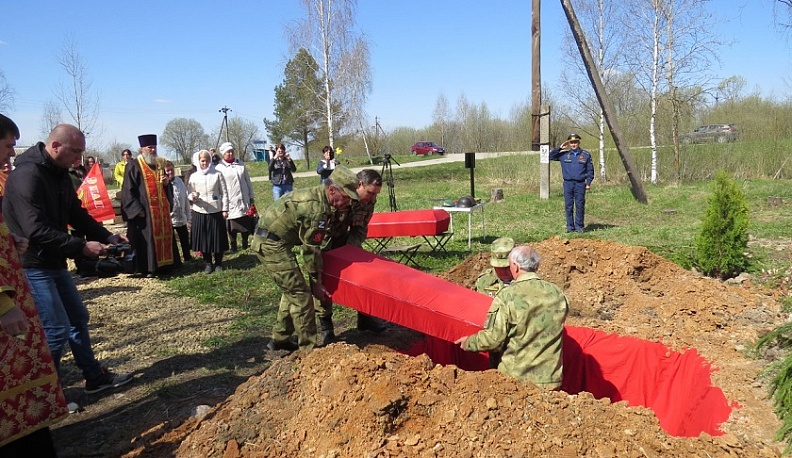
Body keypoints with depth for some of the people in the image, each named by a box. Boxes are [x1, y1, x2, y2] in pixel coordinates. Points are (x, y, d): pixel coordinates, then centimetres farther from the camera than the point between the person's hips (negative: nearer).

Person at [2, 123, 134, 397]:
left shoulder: (59, 174, 8)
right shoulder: (27, 175, -22)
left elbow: (77, 214, 11)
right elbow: (36, 231, -29)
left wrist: (107, 236, -2)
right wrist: (81, 247, -27)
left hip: (53, 263, 10)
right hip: (32, 266, -10)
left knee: (78, 318, 16)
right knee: (57, 330, -6)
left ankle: (95, 377, 29)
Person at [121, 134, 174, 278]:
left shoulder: (158, 165, 18)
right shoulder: (133, 166, -4)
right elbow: (128, 190, -11)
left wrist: (166, 182, 4)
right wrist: (137, 209, -19)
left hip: (160, 210, 7)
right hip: (144, 211, -7)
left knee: (161, 237, 9)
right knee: (145, 239, -6)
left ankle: (160, 266, 16)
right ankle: (144, 269, -2)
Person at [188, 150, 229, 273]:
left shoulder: (217, 174, -1)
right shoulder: (193, 176, 3)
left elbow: (224, 193, 1)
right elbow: (189, 193, 8)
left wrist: (225, 209, -4)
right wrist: (192, 197, -16)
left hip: (216, 211, -1)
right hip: (200, 212, 1)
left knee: (218, 238, 4)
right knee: (203, 238, 5)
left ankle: (218, 263, 19)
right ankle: (208, 263, 19)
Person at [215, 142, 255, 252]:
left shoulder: (241, 165, 9)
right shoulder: (220, 168, -3)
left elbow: (248, 182, 14)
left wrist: (251, 197, 12)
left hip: (244, 200, 3)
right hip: (230, 202, -3)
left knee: (246, 223, 6)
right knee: (232, 226, 3)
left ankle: (245, 243, 20)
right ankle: (233, 245, 16)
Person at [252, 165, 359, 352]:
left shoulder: (316, 196, 8)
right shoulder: (317, 208, -22)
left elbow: (312, 242, 17)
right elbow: (311, 248, -17)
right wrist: (316, 282, -7)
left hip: (267, 241, 10)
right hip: (272, 245, -10)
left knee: (291, 291, 20)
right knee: (300, 294, -6)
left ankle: (280, 339, 31)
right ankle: (310, 348, 2)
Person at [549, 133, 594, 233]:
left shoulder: (586, 155, 8)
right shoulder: (564, 155, 9)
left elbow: (590, 170, 10)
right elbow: (550, 156, 8)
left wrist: (588, 183, 1)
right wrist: (560, 148, 1)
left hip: (580, 183, -1)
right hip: (568, 183, 1)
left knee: (580, 206, 0)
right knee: (568, 206, 2)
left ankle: (579, 226, 8)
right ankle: (570, 227, 8)